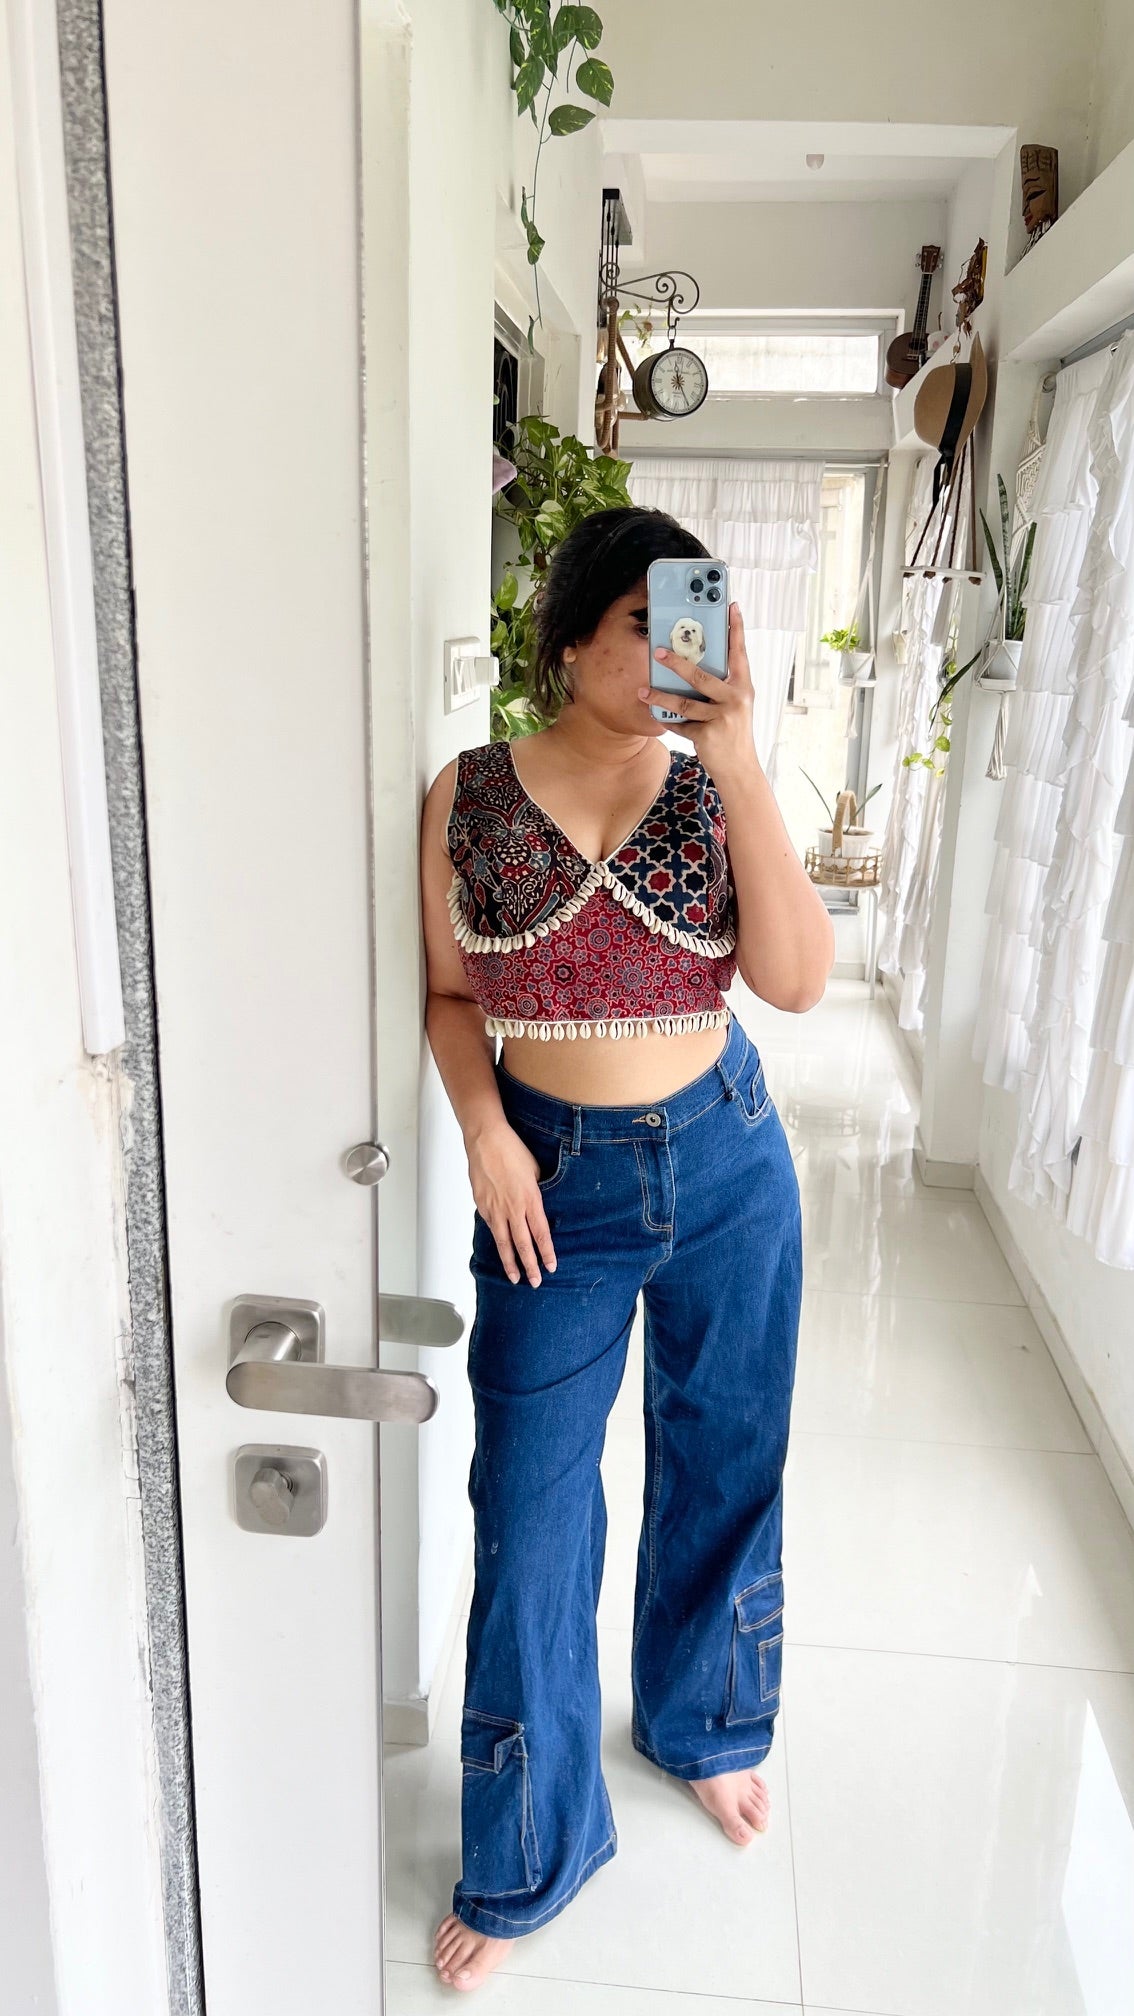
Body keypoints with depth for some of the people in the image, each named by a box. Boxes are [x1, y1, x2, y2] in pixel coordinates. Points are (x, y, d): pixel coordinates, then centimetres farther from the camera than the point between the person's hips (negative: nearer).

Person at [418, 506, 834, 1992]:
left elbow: (798, 978, -16)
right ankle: (525, 1862, 30)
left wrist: (740, 759, -21)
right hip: (555, 1179, -1)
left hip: (726, 1163, 2)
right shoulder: (471, 797, -5)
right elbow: (451, 995, 3)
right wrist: (486, 1131, -13)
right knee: (531, 1513, 6)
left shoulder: (711, 785, -4)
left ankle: (703, 1724, 49)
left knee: (724, 1467, 18)